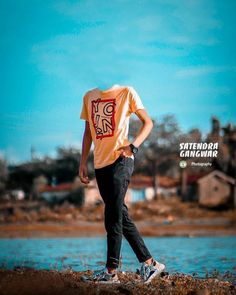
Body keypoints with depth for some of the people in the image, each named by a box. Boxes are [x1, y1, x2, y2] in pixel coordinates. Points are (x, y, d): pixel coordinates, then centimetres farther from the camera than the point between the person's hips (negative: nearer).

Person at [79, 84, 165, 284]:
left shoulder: (126, 92, 1)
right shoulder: (89, 96, 16)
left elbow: (148, 122, 2)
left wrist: (133, 146, -14)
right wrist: (83, 163, 15)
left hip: (120, 160, -6)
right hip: (100, 163, 6)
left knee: (112, 217, -10)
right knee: (120, 216, 7)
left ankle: (111, 271, -5)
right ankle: (149, 263, 15)